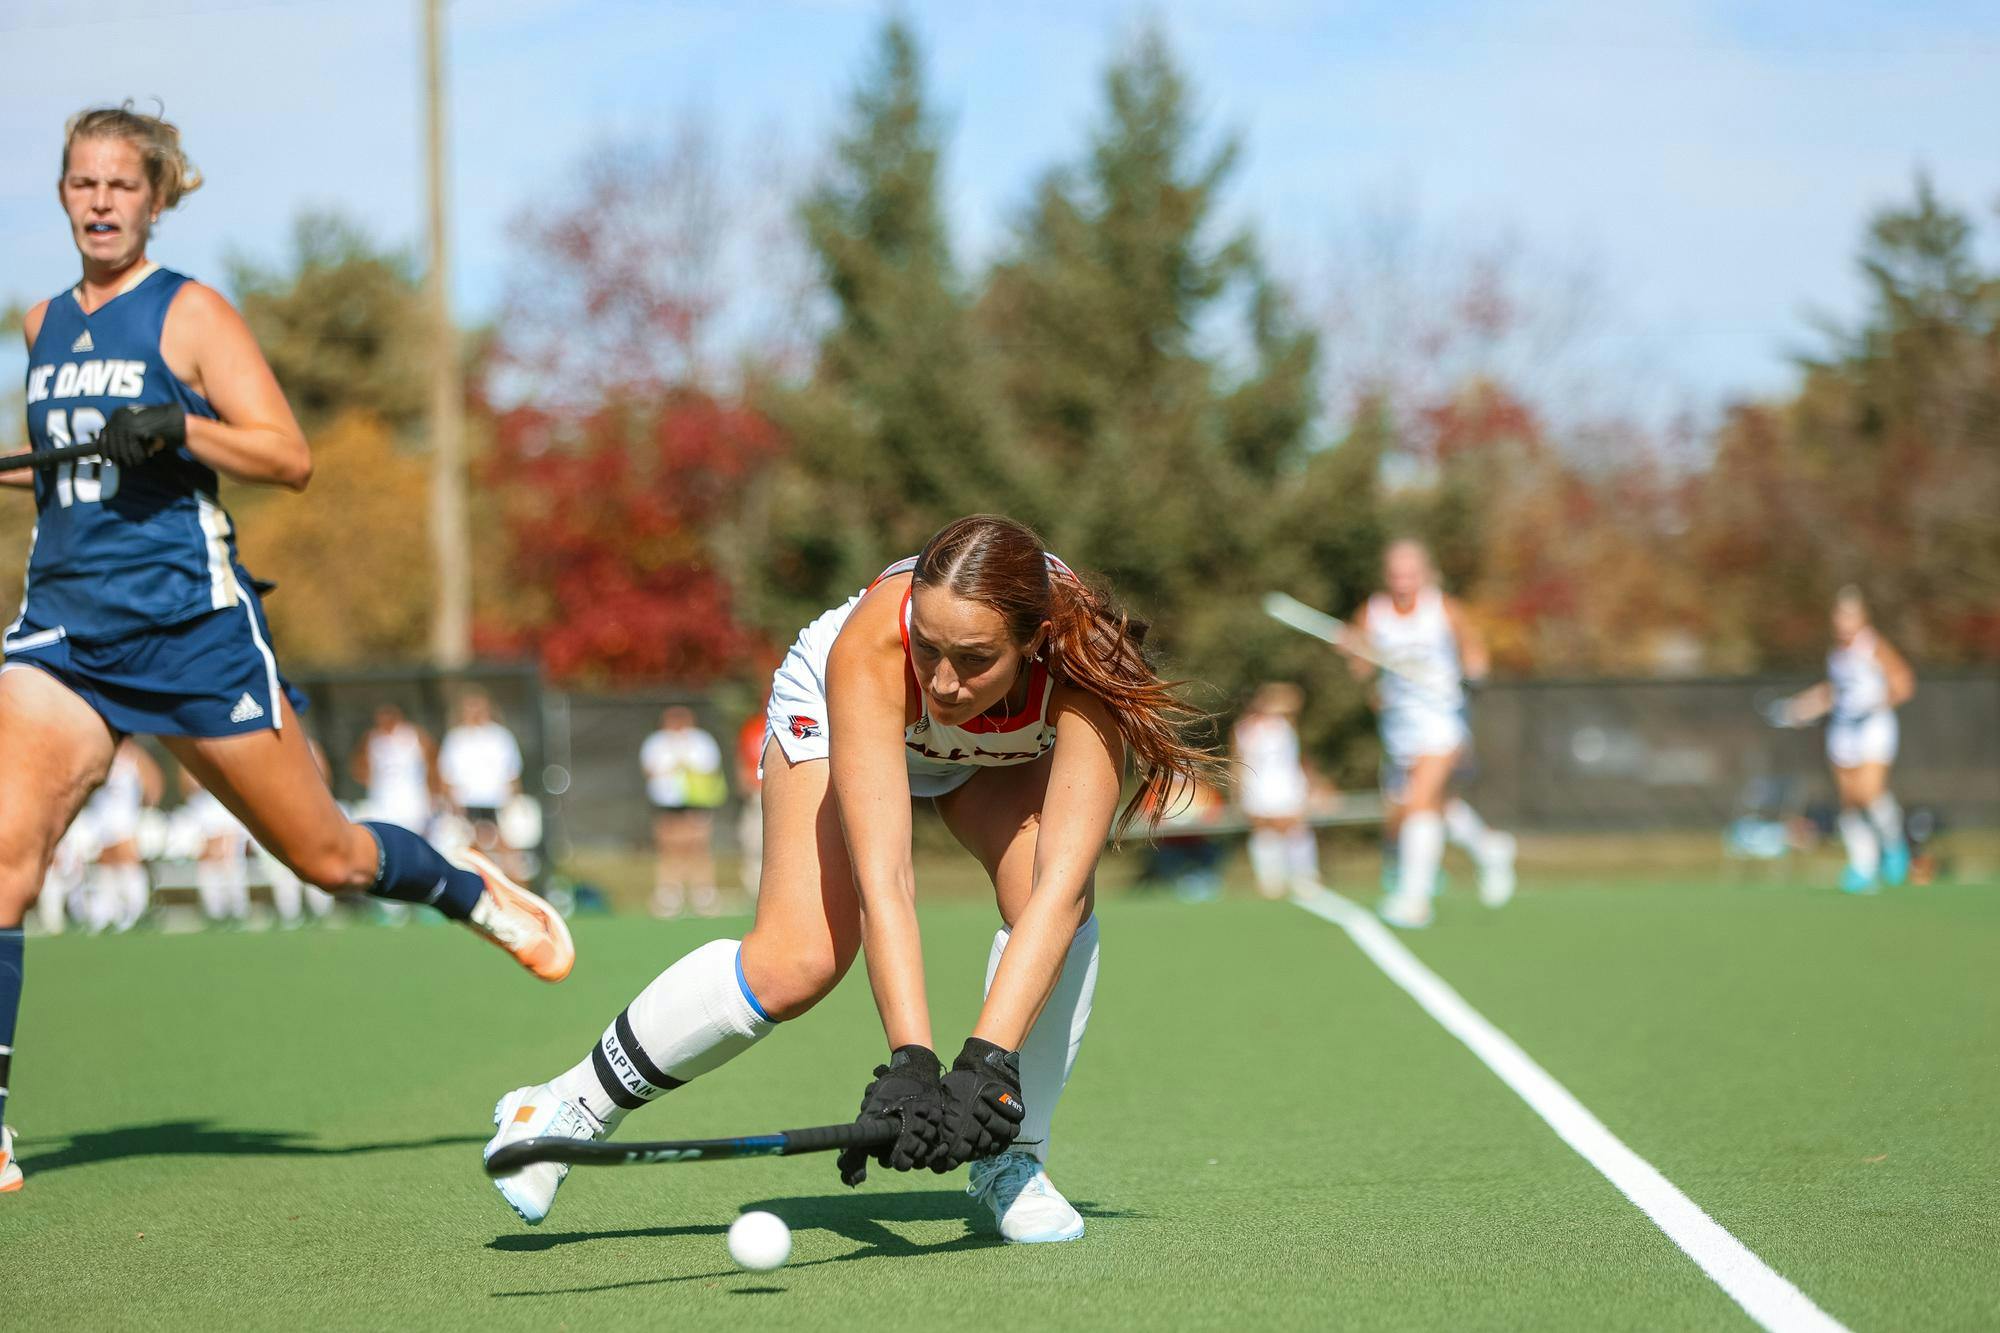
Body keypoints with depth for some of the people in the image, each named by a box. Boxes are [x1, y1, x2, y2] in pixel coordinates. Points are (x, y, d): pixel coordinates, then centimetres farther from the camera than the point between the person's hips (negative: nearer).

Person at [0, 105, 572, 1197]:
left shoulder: (189, 314, -3)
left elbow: (289, 458, -11)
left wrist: (180, 427, -25)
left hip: (192, 623, -4)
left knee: (324, 854, 6)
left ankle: (475, 892, 38)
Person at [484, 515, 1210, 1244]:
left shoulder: (1082, 664, -41)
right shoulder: (869, 649, -44)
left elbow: (1061, 883, -48)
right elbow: (883, 878, -47)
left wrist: (988, 1063, -57)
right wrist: (911, 1064, -56)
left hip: (1011, 749, 2)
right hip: (834, 715, -2)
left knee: (1053, 896, -28)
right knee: (797, 963, -20)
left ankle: (1010, 1162, -9)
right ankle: (568, 1107, -1)